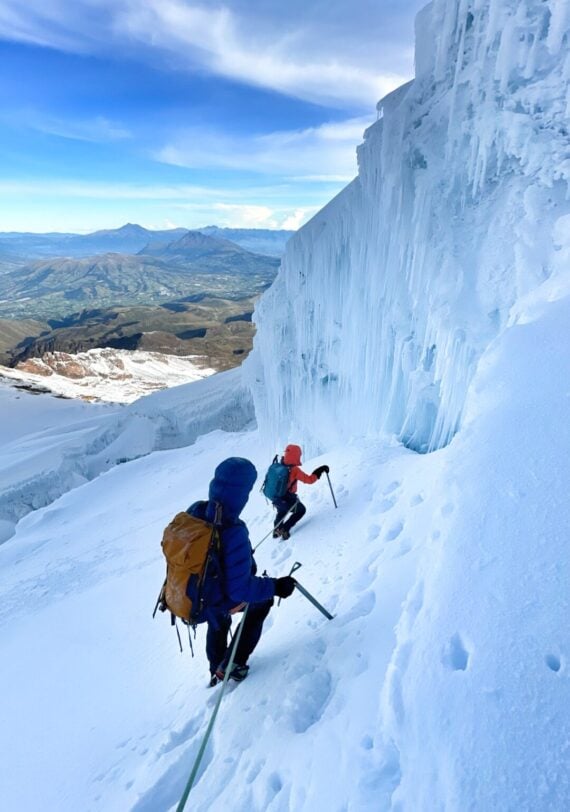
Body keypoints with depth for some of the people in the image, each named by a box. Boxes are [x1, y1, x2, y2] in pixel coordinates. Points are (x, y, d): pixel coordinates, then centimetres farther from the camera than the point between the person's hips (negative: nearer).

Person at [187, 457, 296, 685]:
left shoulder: (194, 511, -21)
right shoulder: (234, 534, -41)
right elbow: (239, 589, -33)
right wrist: (275, 586, -21)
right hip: (219, 601, -6)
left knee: (218, 623, 38)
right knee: (263, 602, 26)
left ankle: (217, 668, 60)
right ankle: (233, 664, 31)